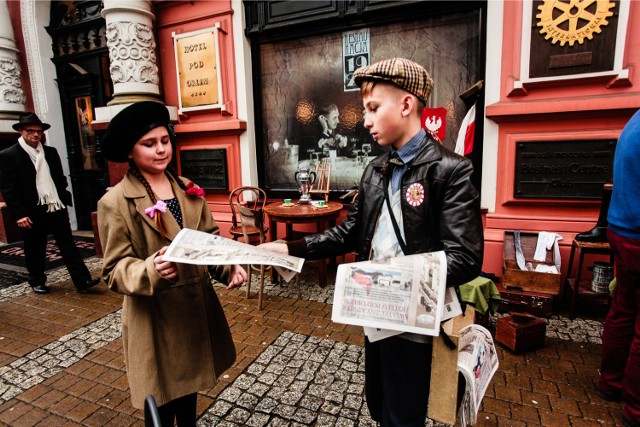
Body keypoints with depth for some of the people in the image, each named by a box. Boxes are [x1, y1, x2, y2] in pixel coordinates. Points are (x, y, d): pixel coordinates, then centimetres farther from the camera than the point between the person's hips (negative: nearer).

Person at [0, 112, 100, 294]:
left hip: (57, 209, 4)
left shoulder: (51, 152, 10)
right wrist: (19, 214, -13)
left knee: (69, 246, 3)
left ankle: (82, 281, 4)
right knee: (35, 250, 11)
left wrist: (63, 199, 6)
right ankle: (37, 282, 29)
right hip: (33, 212, -3)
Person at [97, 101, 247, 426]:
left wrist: (229, 266, -16)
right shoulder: (115, 202, -12)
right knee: (162, 399, 13)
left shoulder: (189, 190, 3)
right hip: (153, 316, -4)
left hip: (196, 307, 5)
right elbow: (115, 270, -13)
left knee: (189, 384, 24)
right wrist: (151, 270, -33)